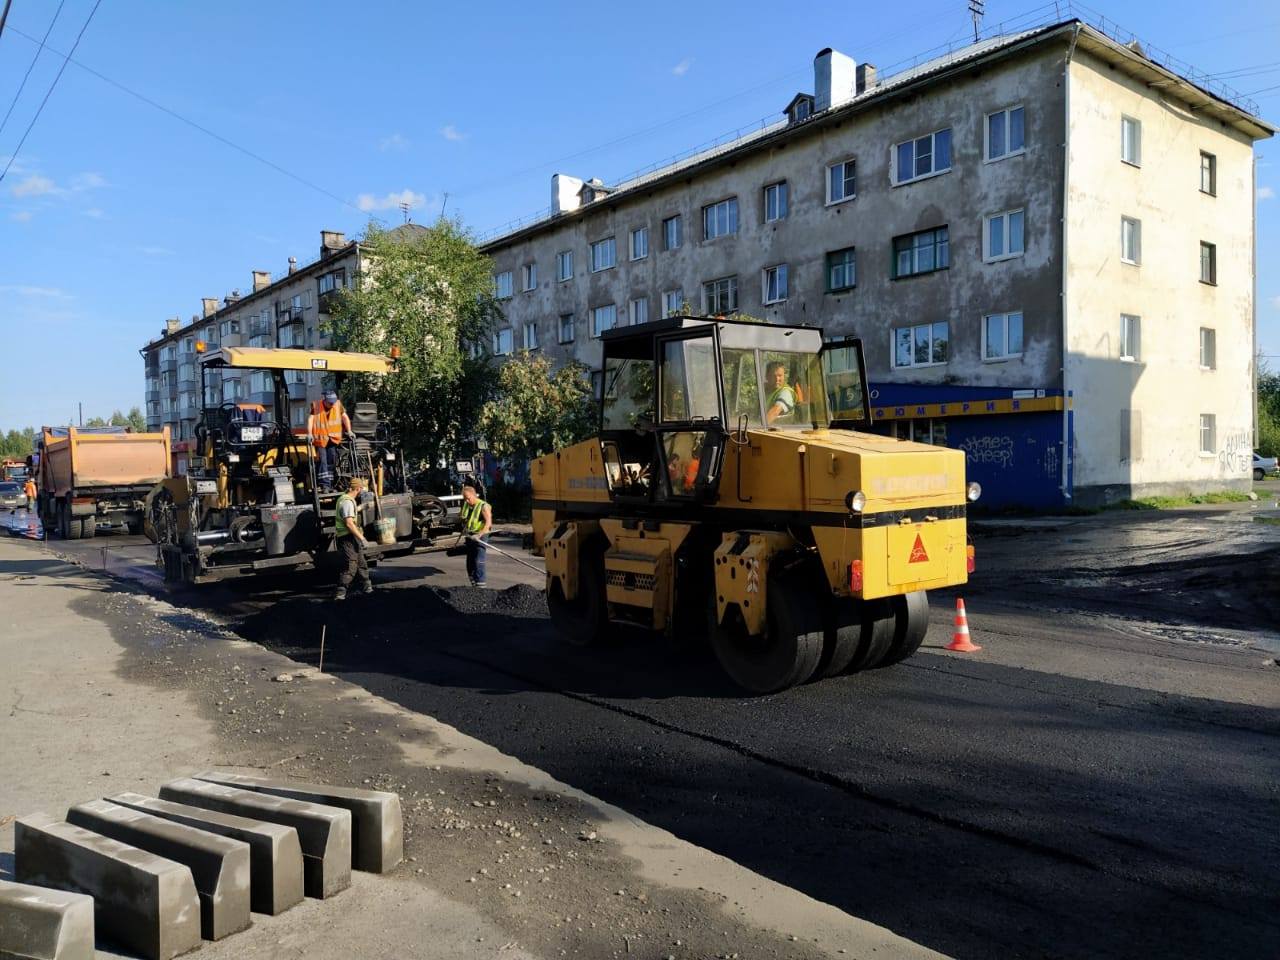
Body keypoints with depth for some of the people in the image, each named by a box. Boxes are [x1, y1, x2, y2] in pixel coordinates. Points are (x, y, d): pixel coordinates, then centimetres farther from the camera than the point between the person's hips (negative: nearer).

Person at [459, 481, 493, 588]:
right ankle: (473, 584, 19)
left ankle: (480, 585, -14)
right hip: (469, 536, 8)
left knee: (478, 561, -14)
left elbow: (488, 523, -20)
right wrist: (464, 528, 5)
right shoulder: (465, 505, 8)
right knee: (470, 562, 11)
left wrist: (479, 535, -29)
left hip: (480, 536, -8)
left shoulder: (483, 506, -14)